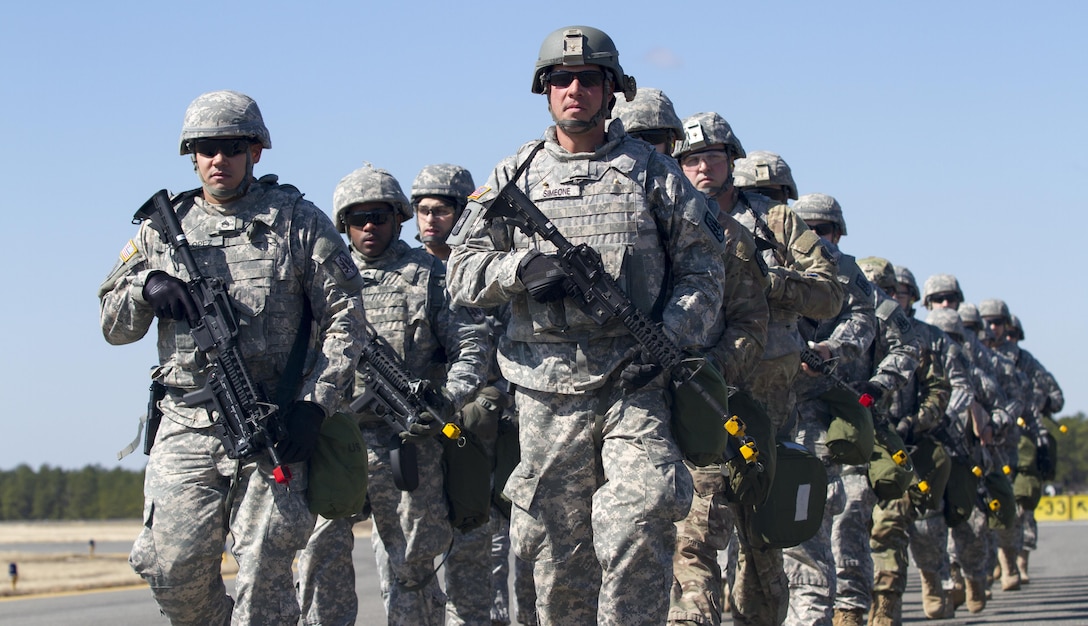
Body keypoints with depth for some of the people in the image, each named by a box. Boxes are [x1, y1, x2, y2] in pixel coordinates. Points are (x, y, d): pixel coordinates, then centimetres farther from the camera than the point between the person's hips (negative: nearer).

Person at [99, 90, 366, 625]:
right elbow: (114, 327, 15)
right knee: (174, 571, -4)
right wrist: (146, 286, -7)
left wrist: (315, 403, -8)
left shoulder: (298, 221, 6)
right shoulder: (164, 229, 14)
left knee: (264, 573, -6)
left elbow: (344, 317, 3)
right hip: (187, 426, 2)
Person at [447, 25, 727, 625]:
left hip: (635, 384, -2)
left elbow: (702, 265, 7)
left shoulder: (653, 171, 9)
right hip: (548, 392, 2)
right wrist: (521, 268, -12)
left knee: (636, 527, -18)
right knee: (557, 549, 4)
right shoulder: (515, 177, 12)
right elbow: (462, 273, 9)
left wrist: (673, 340, -8)